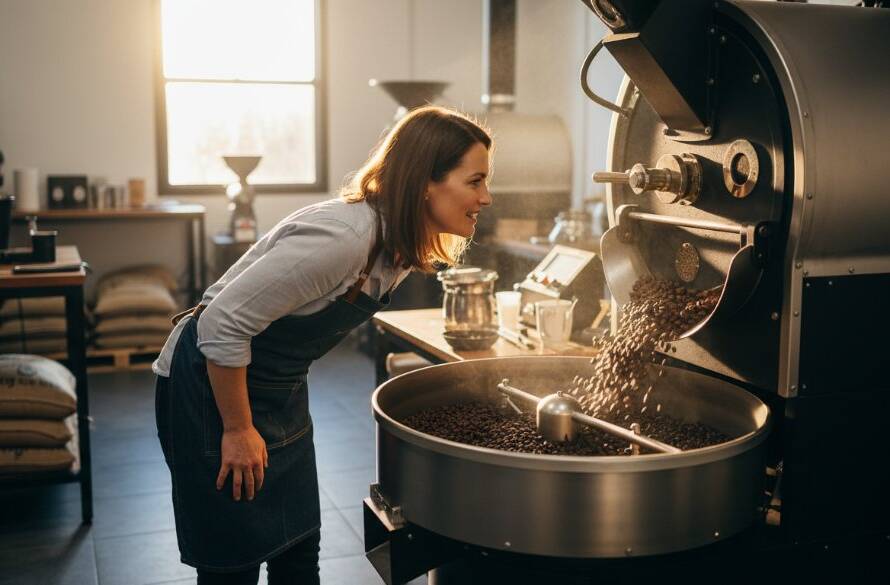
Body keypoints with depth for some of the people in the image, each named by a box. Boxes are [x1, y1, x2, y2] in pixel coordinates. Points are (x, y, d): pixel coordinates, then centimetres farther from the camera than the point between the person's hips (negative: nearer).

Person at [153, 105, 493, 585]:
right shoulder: (343, 237, -32)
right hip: (212, 384, -8)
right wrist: (237, 431, -20)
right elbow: (222, 324, -30)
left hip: (281, 391, 8)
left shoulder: (401, 244, -3)